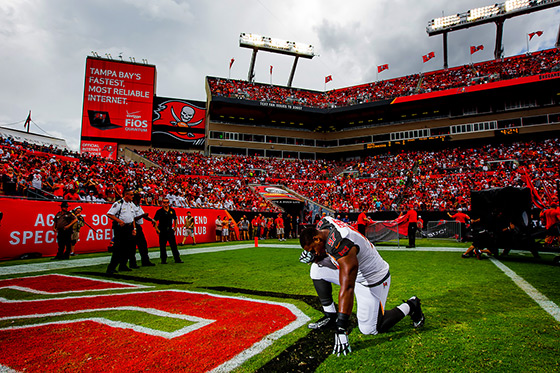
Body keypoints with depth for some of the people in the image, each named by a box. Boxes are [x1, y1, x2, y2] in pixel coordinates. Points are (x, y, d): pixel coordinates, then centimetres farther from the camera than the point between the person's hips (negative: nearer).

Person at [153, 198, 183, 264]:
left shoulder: (172, 210, 8)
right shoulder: (159, 211, -4)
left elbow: (175, 219, 20)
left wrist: (175, 227, 12)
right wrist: (157, 230, -8)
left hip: (170, 230, 3)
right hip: (162, 231, -3)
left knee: (174, 245, 5)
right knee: (162, 246, 2)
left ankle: (177, 259, 11)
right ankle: (163, 260, 13)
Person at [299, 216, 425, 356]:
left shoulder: (341, 245, -37)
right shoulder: (323, 224, -12)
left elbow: (347, 289, -39)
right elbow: (326, 251, 10)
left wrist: (341, 329, -38)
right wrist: (314, 256, -13)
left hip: (373, 280, -8)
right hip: (355, 271, 9)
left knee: (370, 329, -2)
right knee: (317, 268, 0)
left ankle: (410, 306, 17)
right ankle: (330, 317, 10)